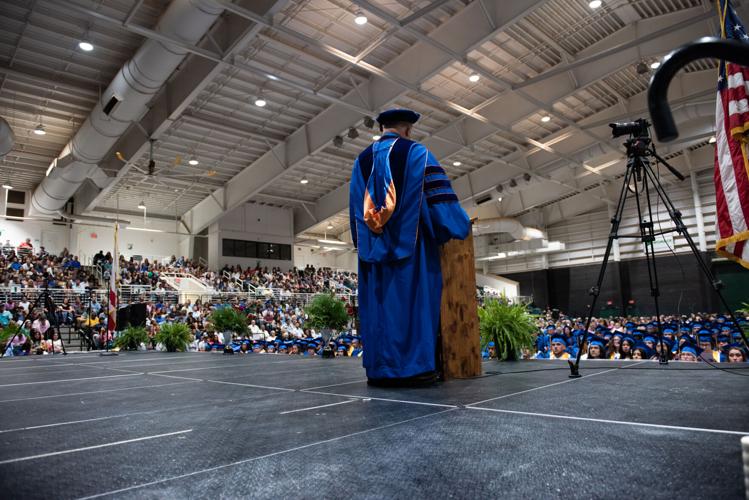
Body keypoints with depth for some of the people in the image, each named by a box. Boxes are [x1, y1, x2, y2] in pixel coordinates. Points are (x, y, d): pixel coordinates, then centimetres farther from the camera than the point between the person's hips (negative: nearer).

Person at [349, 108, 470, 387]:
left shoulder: (362, 160, 15)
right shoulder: (417, 154, 0)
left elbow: (356, 208, 16)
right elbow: (440, 197, -4)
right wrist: (461, 226, 7)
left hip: (372, 247, 5)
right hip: (411, 244, -4)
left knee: (378, 304, 5)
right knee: (414, 302, -2)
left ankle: (380, 368, 8)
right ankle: (415, 367, -1)